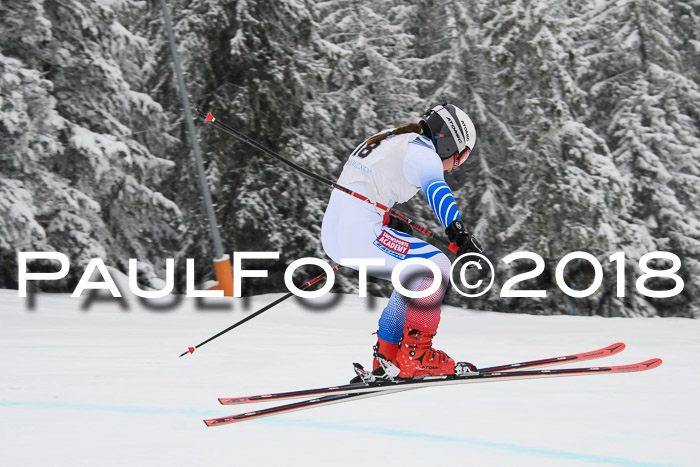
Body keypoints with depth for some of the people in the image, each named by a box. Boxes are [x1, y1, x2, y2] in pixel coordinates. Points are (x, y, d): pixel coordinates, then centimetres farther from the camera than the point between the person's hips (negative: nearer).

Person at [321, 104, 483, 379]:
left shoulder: (387, 141, 25)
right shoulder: (421, 152, -5)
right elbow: (436, 189, -27)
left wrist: (391, 223, 50)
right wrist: (459, 233, -41)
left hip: (333, 236, 10)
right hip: (360, 234, -10)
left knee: (414, 278, 22)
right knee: (436, 267, -9)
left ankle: (386, 358, 22)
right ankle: (415, 354, -8)